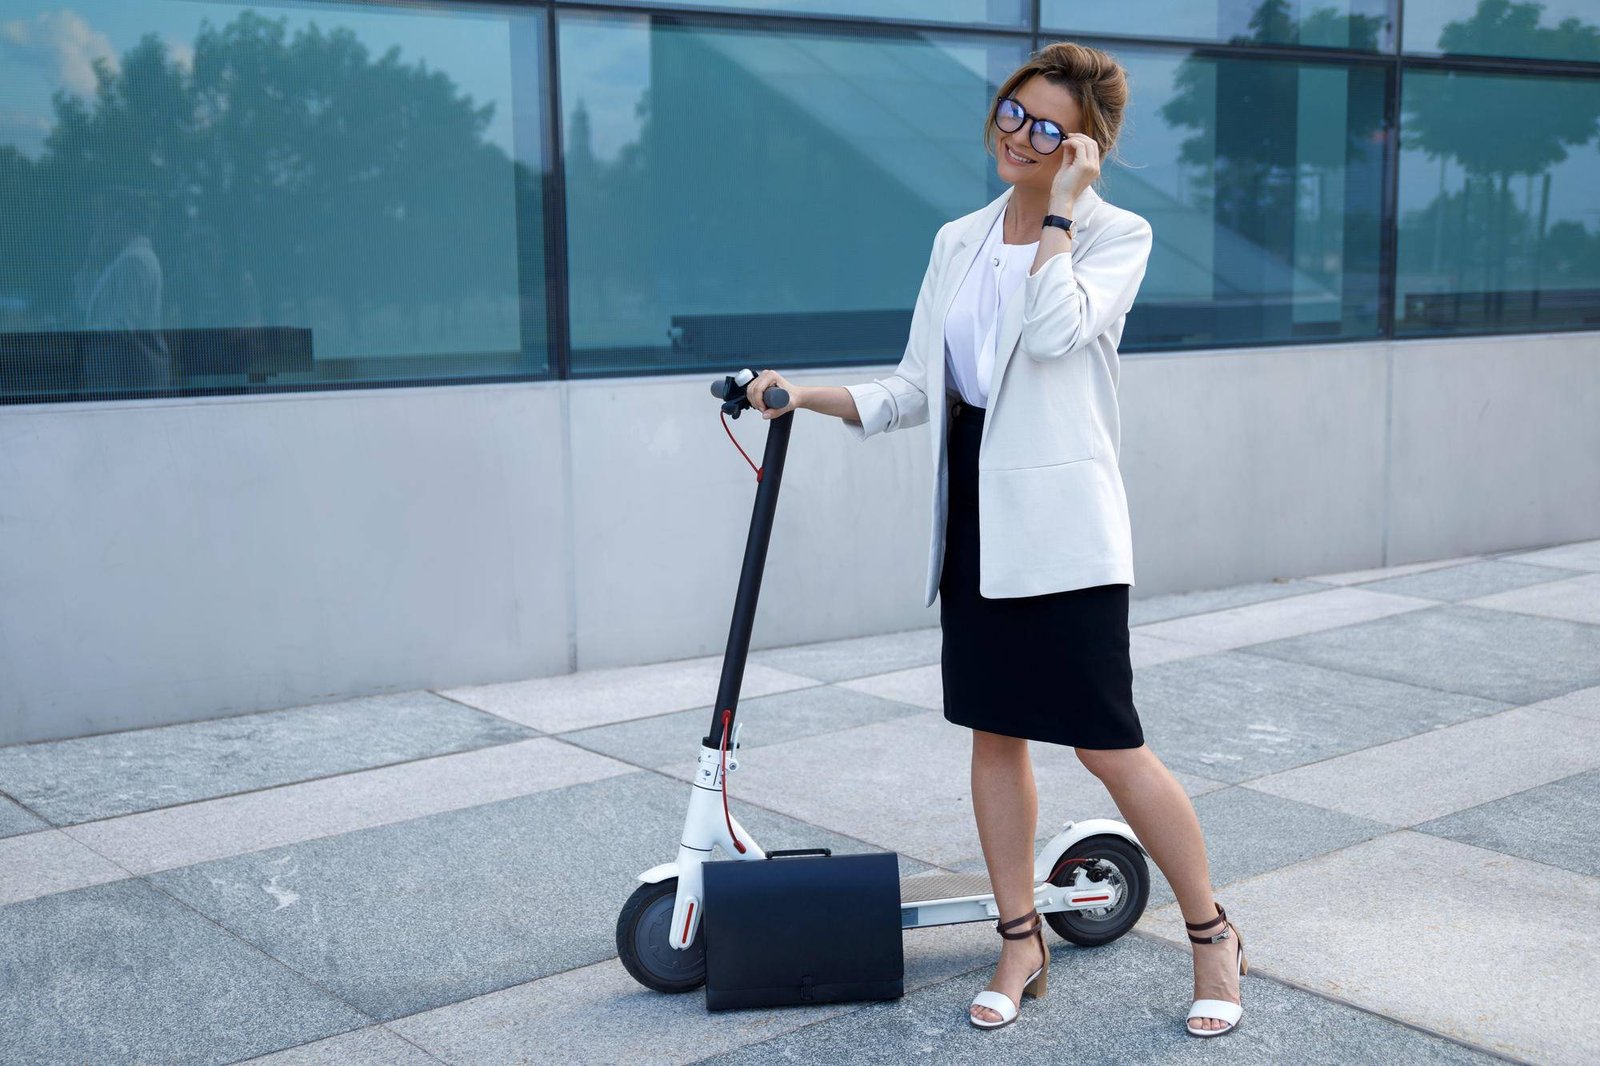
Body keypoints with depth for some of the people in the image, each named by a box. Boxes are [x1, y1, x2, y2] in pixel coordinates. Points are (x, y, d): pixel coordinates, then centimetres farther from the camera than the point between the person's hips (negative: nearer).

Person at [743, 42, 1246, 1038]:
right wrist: (807, 395, 3)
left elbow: (1055, 328, -23)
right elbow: (916, 390, 14)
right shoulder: (958, 242, 13)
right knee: (995, 732, 10)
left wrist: (1060, 207, -15)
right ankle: (1022, 942, 24)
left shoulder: (1117, 234, -2)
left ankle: (1213, 936, 16)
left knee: (1109, 744, -4)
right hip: (976, 519, 6)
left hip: (1063, 523, -6)